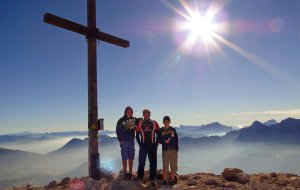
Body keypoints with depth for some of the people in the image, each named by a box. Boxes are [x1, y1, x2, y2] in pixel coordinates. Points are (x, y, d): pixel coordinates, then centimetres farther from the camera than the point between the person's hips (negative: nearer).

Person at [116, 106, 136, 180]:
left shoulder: (134, 119, 6)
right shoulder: (121, 120, -1)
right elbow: (117, 131, 0)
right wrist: (120, 140, -5)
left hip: (131, 141, 3)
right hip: (124, 141, -3)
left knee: (131, 157, 8)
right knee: (124, 158, 1)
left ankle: (130, 173, 17)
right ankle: (125, 173, 8)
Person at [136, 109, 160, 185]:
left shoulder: (154, 123, 6)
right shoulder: (140, 124, 5)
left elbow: (158, 134, 8)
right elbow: (137, 135, 8)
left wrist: (156, 143, 0)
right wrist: (140, 144, 0)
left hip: (152, 145, 1)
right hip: (143, 145, -1)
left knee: (153, 162, 4)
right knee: (141, 162, 0)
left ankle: (153, 179, 14)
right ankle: (139, 178, 12)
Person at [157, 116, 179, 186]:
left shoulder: (173, 129, 9)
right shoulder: (161, 130, 6)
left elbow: (176, 140, 8)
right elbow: (159, 140, 4)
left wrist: (176, 148, 0)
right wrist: (164, 141, -14)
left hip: (174, 150, 1)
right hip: (165, 150, -1)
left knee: (173, 165, 3)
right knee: (165, 166, -1)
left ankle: (172, 179, 15)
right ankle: (165, 180, 9)